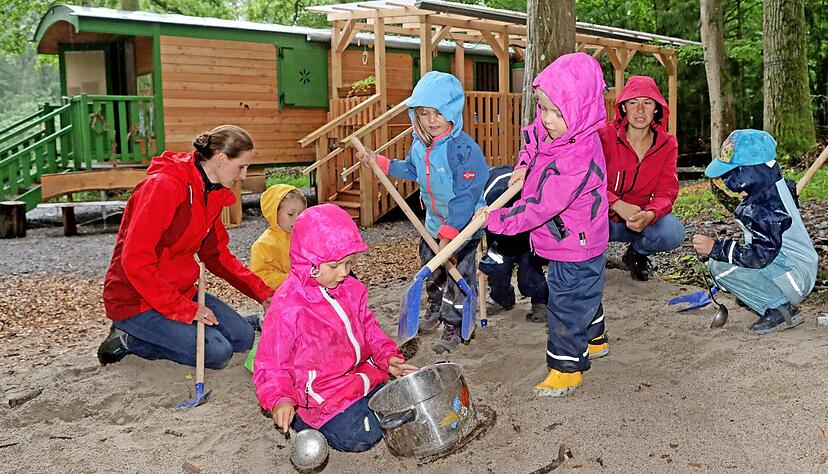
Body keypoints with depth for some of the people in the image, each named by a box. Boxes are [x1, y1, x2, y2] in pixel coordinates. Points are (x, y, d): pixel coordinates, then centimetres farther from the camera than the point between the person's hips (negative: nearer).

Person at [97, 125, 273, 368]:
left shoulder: (212, 193, 6)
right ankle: (129, 340, -2)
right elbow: (136, 260, -26)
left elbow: (216, 254, 14)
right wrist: (185, 309, -24)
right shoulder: (164, 186, -23)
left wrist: (262, 293, 6)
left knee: (243, 338, 0)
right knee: (216, 352, -20)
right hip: (135, 300, -9)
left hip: (179, 291, 9)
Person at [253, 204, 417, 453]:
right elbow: (271, 364, -13)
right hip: (320, 391, -7)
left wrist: (387, 357, -2)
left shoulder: (351, 289, -1)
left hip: (361, 372, 7)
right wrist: (280, 399, -29)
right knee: (359, 437, -22)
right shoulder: (287, 307, -22)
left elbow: (368, 328, 14)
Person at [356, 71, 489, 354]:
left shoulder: (463, 148, -28)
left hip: (464, 226, -8)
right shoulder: (419, 144, -3)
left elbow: (466, 197, -28)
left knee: (459, 276, 1)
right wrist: (378, 161, 15)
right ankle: (436, 309, 48)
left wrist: (449, 234, -28)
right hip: (434, 223, 8)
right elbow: (411, 170, 20)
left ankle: (454, 325, 18)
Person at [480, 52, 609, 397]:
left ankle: (566, 368, 18)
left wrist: (498, 220, -26)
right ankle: (594, 340, 49)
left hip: (574, 249, -10)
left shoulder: (578, 157, -34)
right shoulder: (550, 132, -6)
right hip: (569, 243, 10)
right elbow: (532, 137, 20)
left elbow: (541, 206, -33)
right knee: (583, 294, 28)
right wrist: (523, 167, 3)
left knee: (566, 306, 3)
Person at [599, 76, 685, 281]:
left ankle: (637, 252, 9)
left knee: (673, 233, -28)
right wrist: (618, 205, -35)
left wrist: (649, 215, -33)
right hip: (605, 216, -3)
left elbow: (666, 193, -9)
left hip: (642, 216, 3)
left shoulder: (667, 144, -2)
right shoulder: (605, 136, -11)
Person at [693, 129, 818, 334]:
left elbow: (760, 256, -30)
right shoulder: (782, 185, 3)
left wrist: (716, 248, -27)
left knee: (720, 267, -22)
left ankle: (780, 309, -11)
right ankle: (783, 304, 10)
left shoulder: (761, 209, -27)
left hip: (798, 277, -10)